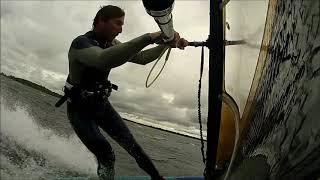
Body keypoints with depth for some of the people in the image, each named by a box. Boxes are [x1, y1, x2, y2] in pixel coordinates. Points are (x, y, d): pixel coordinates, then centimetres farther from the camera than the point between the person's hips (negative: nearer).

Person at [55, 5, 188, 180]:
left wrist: (167, 43, -13)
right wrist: (149, 37, -52)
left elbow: (141, 58, 2)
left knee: (130, 143, -3)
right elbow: (105, 60, -48)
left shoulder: (111, 44, -2)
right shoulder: (80, 43, -25)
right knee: (106, 155, -16)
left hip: (101, 105, 6)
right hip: (80, 109, -5)